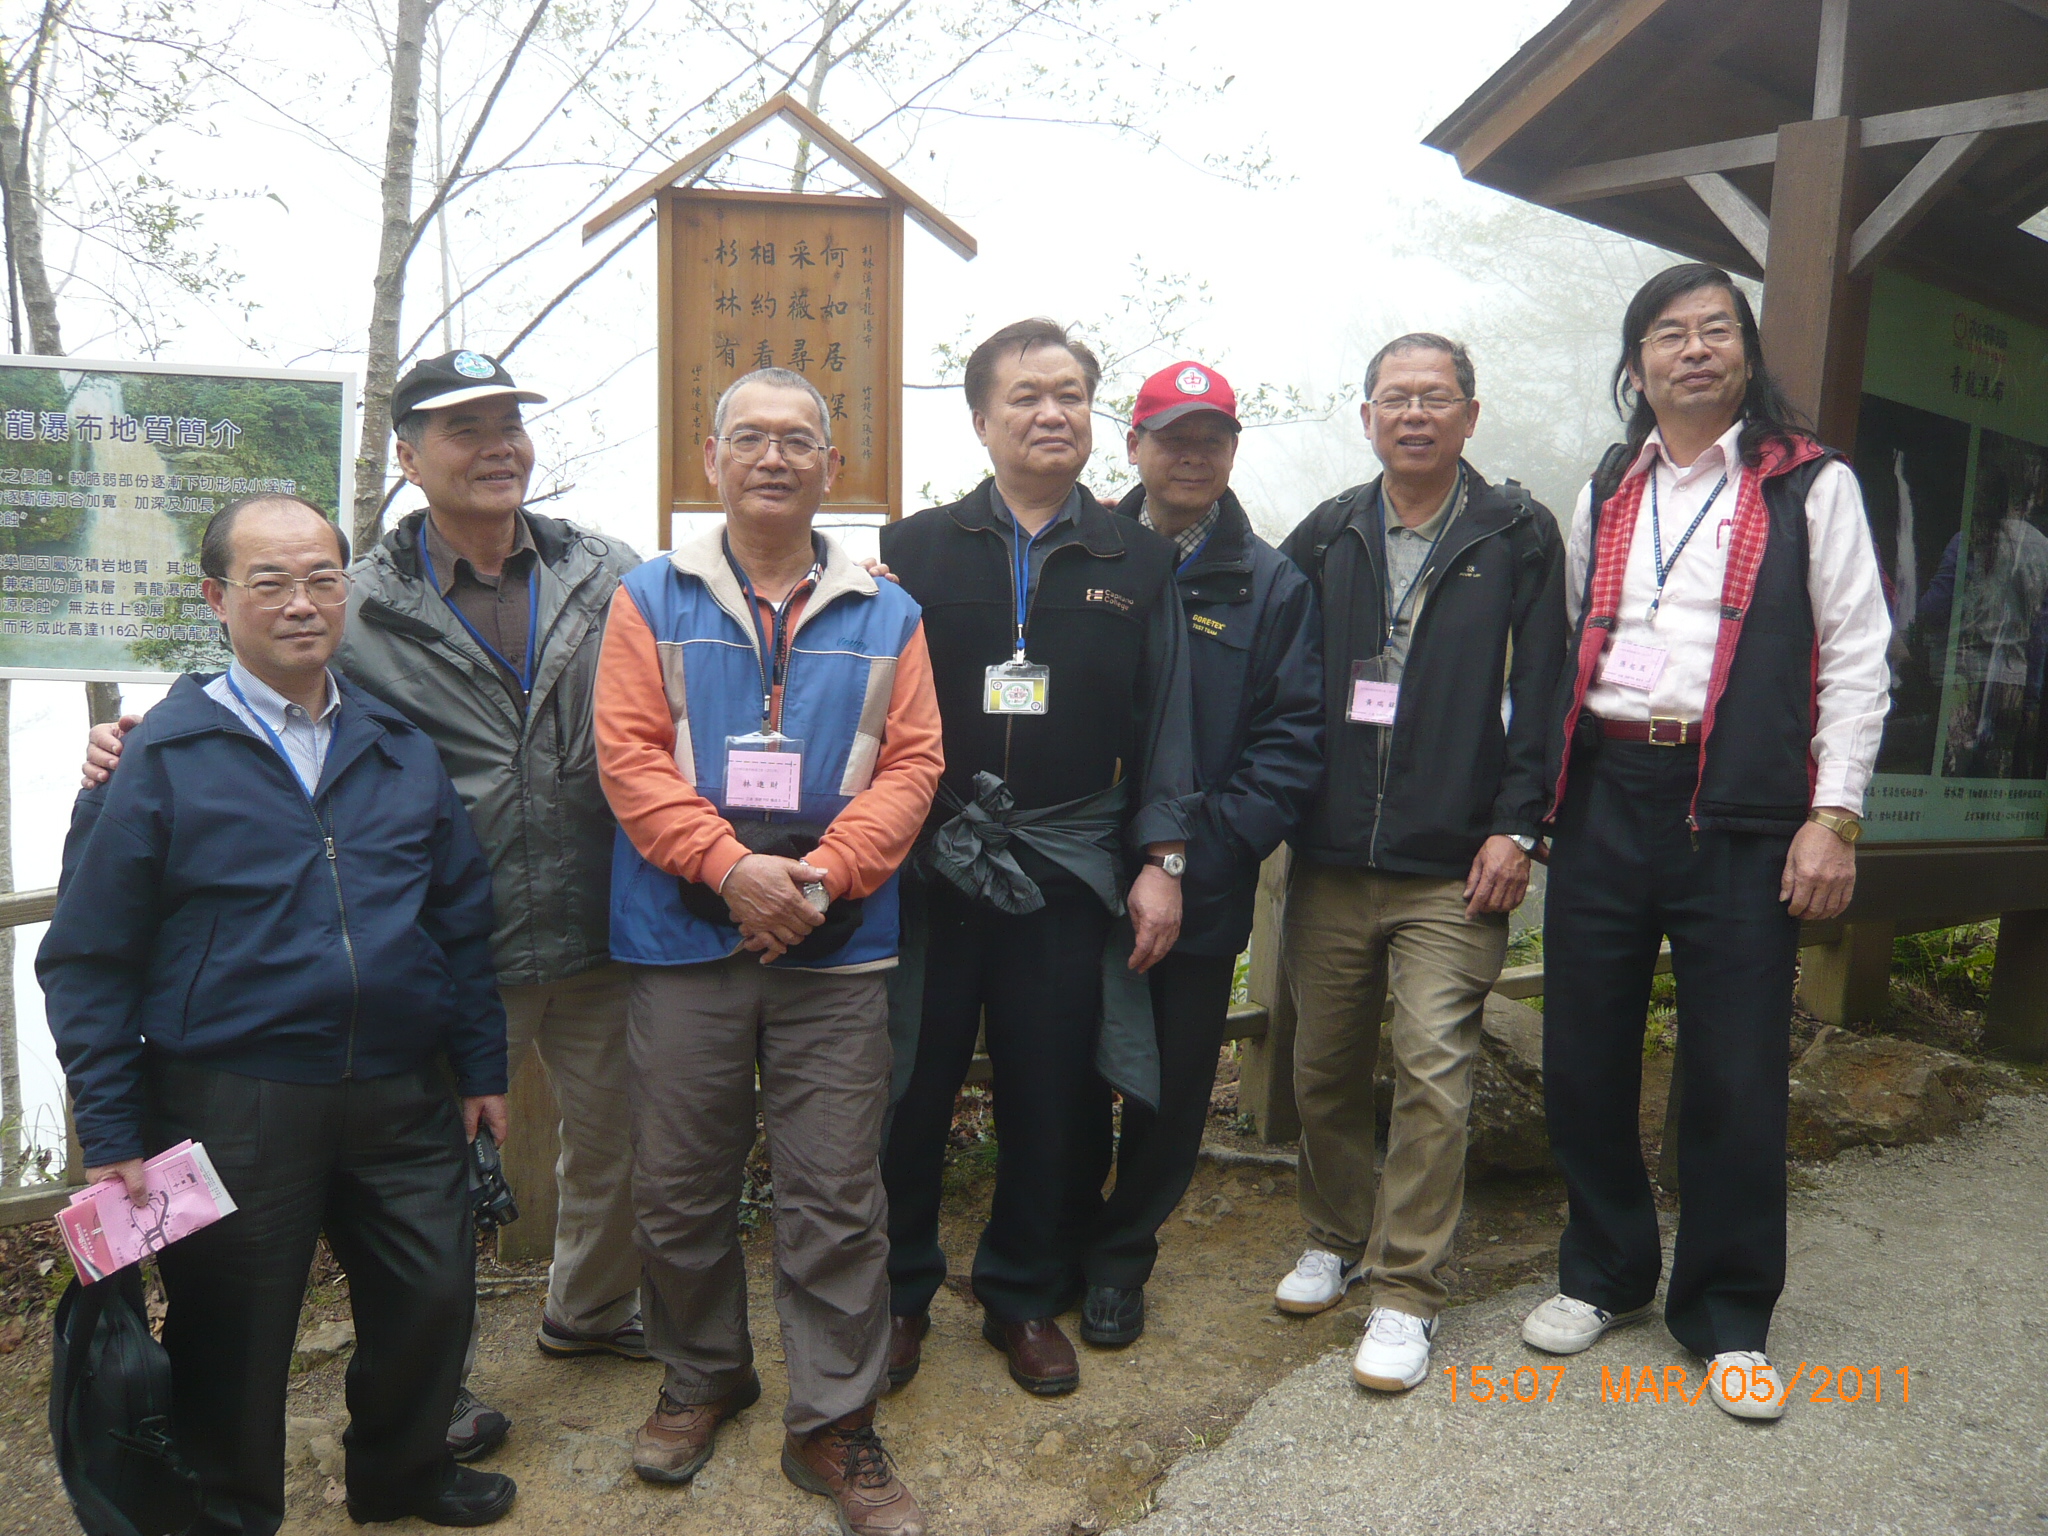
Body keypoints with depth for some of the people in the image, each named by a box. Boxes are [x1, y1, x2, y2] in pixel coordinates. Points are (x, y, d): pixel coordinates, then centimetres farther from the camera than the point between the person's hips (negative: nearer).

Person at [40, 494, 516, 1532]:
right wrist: (110, 1136, -7)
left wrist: (481, 1068, 9)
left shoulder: (402, 749, 7)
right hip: (232, 1107, -3)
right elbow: (89, 961, -4)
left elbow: (464, 922, 11)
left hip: (401, 1097, 4)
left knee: (432, 1300, 13)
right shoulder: (161, 757, -5)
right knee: (233, 1338, 11)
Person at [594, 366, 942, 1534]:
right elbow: (629, 751, -3)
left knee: (837, 1192, 4)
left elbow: (911, 763, 2)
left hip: (836, 950, 0)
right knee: (682, 1183, 11)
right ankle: (703, 1378, 35)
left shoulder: (885, 615, 9)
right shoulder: (653, 600, 6)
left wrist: (825, 871, -12)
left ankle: (836, 1425, 19)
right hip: (685, 939, 0)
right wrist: (730, 866, -16)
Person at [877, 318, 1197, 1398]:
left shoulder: (1136, 562, 10)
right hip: (928, 864, -1)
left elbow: (1164, 721, 8)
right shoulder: (915, 549, 6)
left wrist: (1162, 860, 2)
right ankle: (898, 1294, 25)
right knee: (908, 1087, 5)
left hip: (1064, 872, 1)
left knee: (1050, 1097, 10)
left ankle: (1025, 1298, 29)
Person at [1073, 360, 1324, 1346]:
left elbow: (1292, 744, -4)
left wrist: (1204, 850, -14)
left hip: (1199, 894, 0)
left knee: (1170, 1088, 12)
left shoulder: (1271, 587, 3)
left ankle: (1120, 1256, 33)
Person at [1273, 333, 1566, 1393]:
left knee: (1432, 1070, -5)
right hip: (1329, 858, 4)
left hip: (1453, 868, -3)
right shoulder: (1327, 535, 10)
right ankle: (1337, 1238, 32)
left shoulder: (1518, 534, 2)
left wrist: (1514, 828, -8)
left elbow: (1539, 692, -2)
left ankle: (1406, 1292, 9)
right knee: (1323, 1065, 12)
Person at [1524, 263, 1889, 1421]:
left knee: (1736, 1074, 2)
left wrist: (1834, 815, -8)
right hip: (1605, 796, 4)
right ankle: (1606, 1273, 29)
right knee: (1584, 1054, 9)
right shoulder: (1605, 496, 16)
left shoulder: (1810, 485, 4)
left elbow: (1858, 659, 0)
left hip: (1741, 809, -3)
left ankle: (1728, 1314, 21)